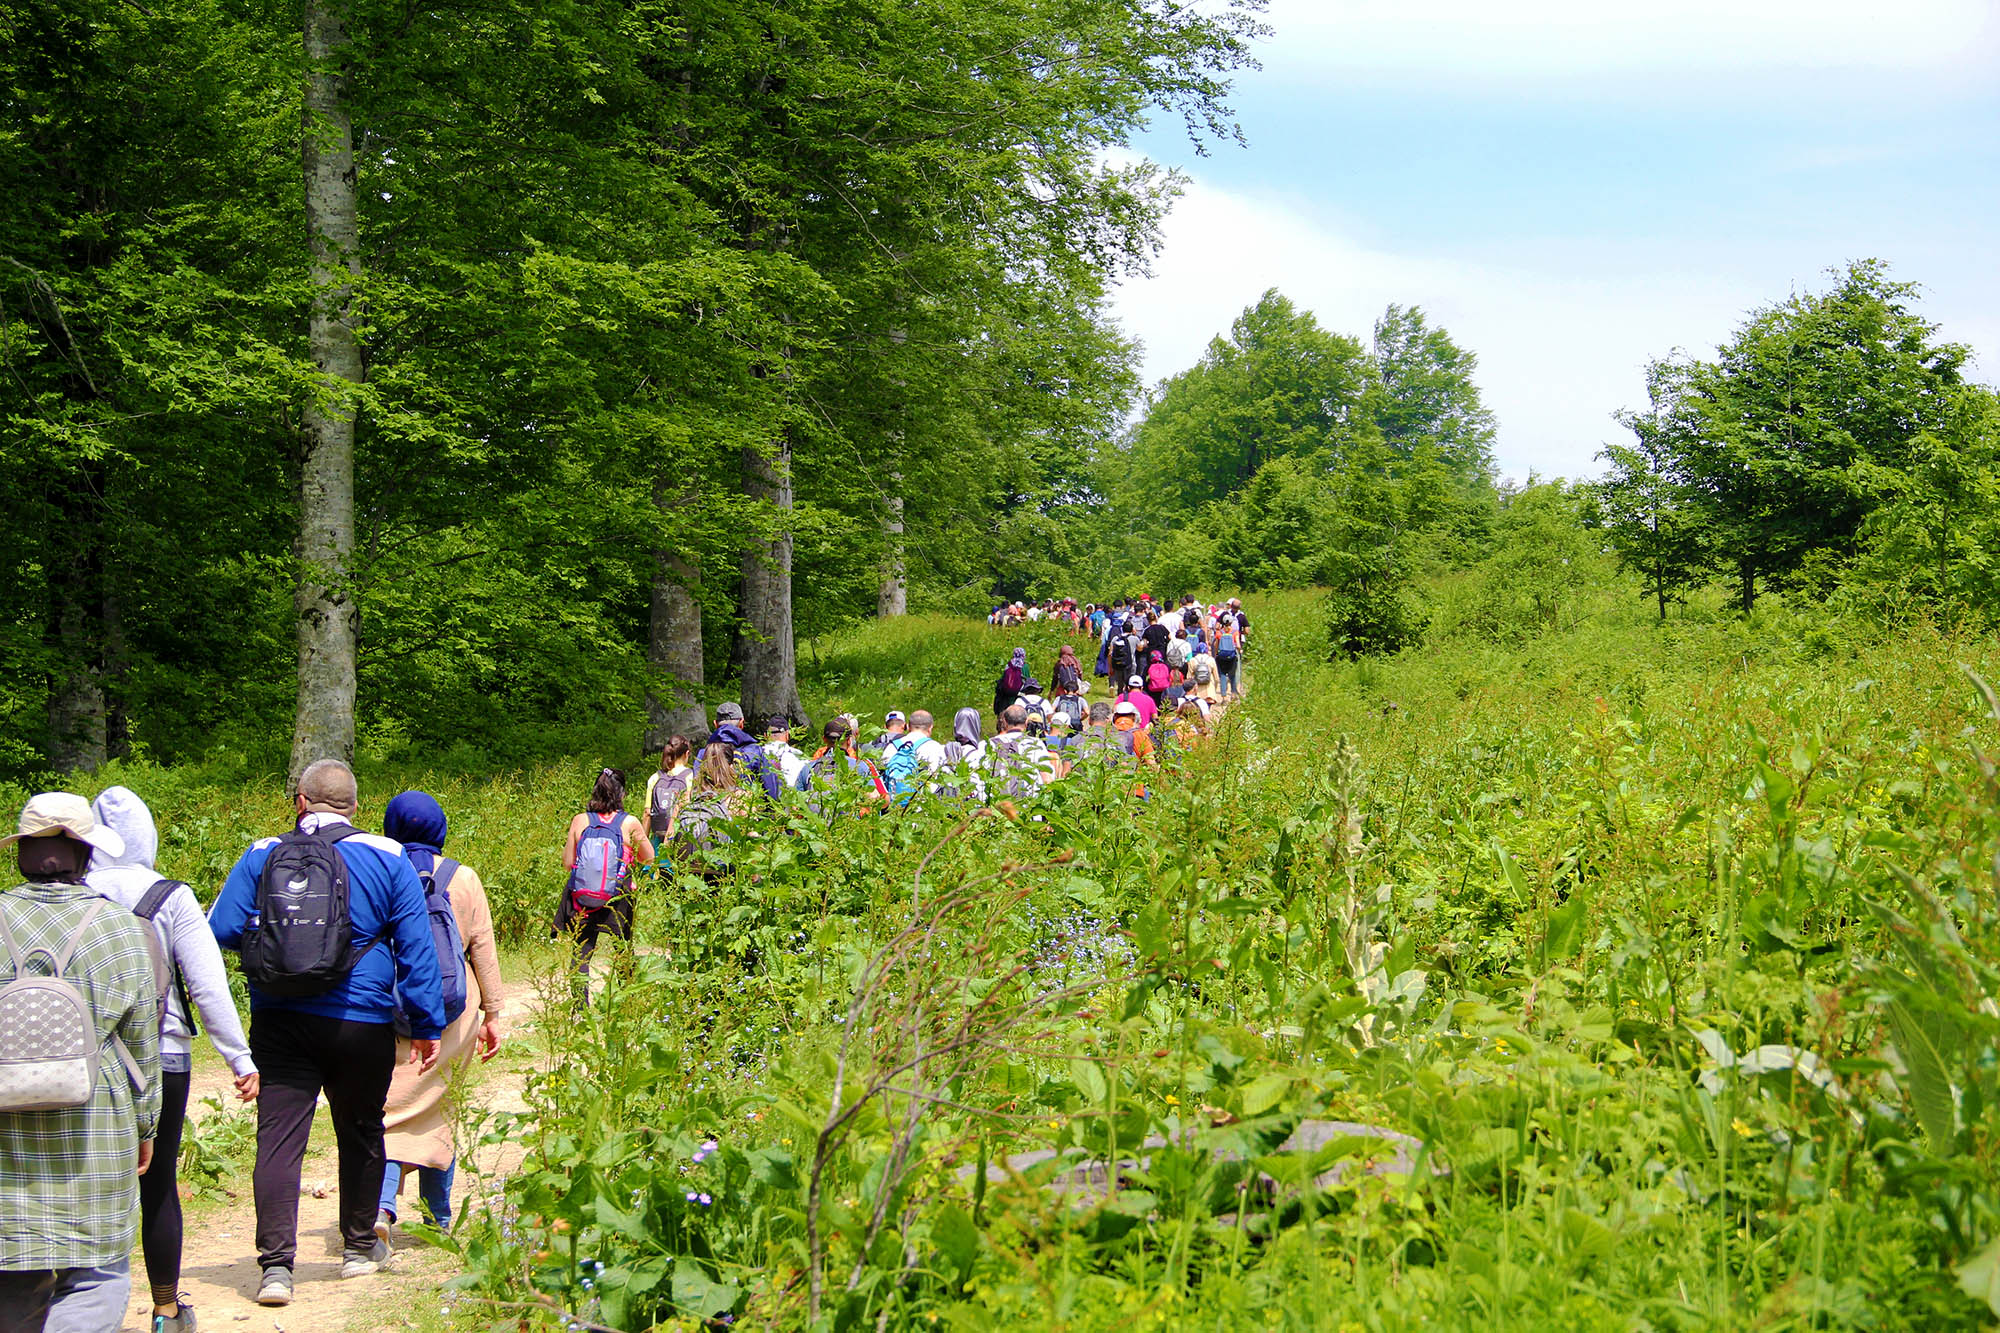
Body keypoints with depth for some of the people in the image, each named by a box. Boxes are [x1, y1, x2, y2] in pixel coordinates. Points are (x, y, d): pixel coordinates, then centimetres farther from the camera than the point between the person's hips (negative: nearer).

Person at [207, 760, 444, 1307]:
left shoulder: (262, 856, 2)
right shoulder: (385, 858, 0)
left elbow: (220, 929, -1)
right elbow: (416, 947, -2)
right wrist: (427, 1024, 3)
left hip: (278, 1022, 0)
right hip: (361, 1022, 0)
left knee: (278, 1138, -1)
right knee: (360, 1133, 17)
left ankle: (276, 1265, -11)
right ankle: (359, 1247, 31)